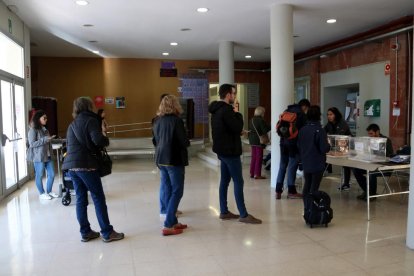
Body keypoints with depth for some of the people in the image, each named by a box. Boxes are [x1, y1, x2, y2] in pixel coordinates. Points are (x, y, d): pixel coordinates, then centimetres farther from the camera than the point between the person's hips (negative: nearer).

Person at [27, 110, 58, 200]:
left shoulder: (45, 129, 13)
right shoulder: (33, 130, -9)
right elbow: (32, 144, -16)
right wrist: (45, 139, -20)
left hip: (48, 156, 7)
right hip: (38, 157, -7)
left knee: (52, 174, 8)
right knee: (39, 176, 5)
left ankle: (49, 191, 23)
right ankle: (42, 193, 17)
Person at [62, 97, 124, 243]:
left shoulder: (72, 125, 20)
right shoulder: (90, 120, -4)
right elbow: (98, 139, -18)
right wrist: (106, 140, 0)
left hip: (71, 165, 8)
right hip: (86, 164, -7)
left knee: (81, 199, 11)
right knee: (99, 198, -1)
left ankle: (85, 232, 16)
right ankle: (107, 233, 3)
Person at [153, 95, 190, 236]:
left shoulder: (158, 121, 8)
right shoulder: (176, 120, -13)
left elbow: (156, 140, 14)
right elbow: (184, 142, -14)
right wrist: (187, 142, 6)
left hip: (161, 159, 7)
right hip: (174, 159, -7)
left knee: (168, 191, 12)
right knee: (176, 192, 0)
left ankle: (173, 221, 20)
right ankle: (168, 226, -2)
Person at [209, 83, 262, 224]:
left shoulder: (217, 109, 13)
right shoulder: (226, 109, -19)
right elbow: (237, 127, -22)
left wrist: (238, 132, 8)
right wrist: (237, 113, -8)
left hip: (222, 150, 10)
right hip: (230, 151, -10)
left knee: (224, 180, 12)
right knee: (238, 182, -5)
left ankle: (224, 211, 19)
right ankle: (243, 215, 0)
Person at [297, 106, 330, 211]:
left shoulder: (302, 130, 0)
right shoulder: (320, 130, -16)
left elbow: (298, 146, 8)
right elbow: (324, 149, -18)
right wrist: (328, 145, 2)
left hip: (305, 164, 5)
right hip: (317, 164, -5)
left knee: (307, 185, 16)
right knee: (314, 187, 2)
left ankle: (306, 208, 23)